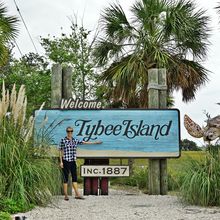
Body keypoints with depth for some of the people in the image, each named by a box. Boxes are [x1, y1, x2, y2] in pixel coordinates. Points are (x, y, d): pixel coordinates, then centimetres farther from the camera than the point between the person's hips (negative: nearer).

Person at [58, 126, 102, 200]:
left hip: (73, 161, 5)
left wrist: (95, 142, 11)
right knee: (66, 178, 0)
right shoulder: (63, 140, -4)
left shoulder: (75, 140, 9)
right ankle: (65, 195, 7)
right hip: (66, 161, -5)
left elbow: (84, 142, 12)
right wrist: (61, 162, -8)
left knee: (75, 177, 5)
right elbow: (61, 152, -3)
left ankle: (77, 194, 8)